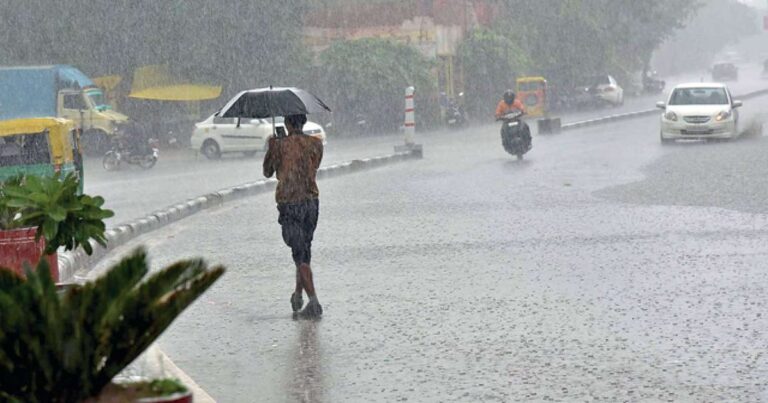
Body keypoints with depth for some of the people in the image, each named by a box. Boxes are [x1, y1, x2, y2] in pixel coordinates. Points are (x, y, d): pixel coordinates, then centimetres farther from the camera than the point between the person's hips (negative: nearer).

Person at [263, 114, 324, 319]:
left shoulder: (279, 144, -8)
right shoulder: (316, 144, 3)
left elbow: (268, 172, 4)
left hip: (288, 203, -4)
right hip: (311, 200, 4)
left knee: (299, 254, -4)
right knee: (305, 250, 20)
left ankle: (313, 301, -13)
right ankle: (298, 294, 28)